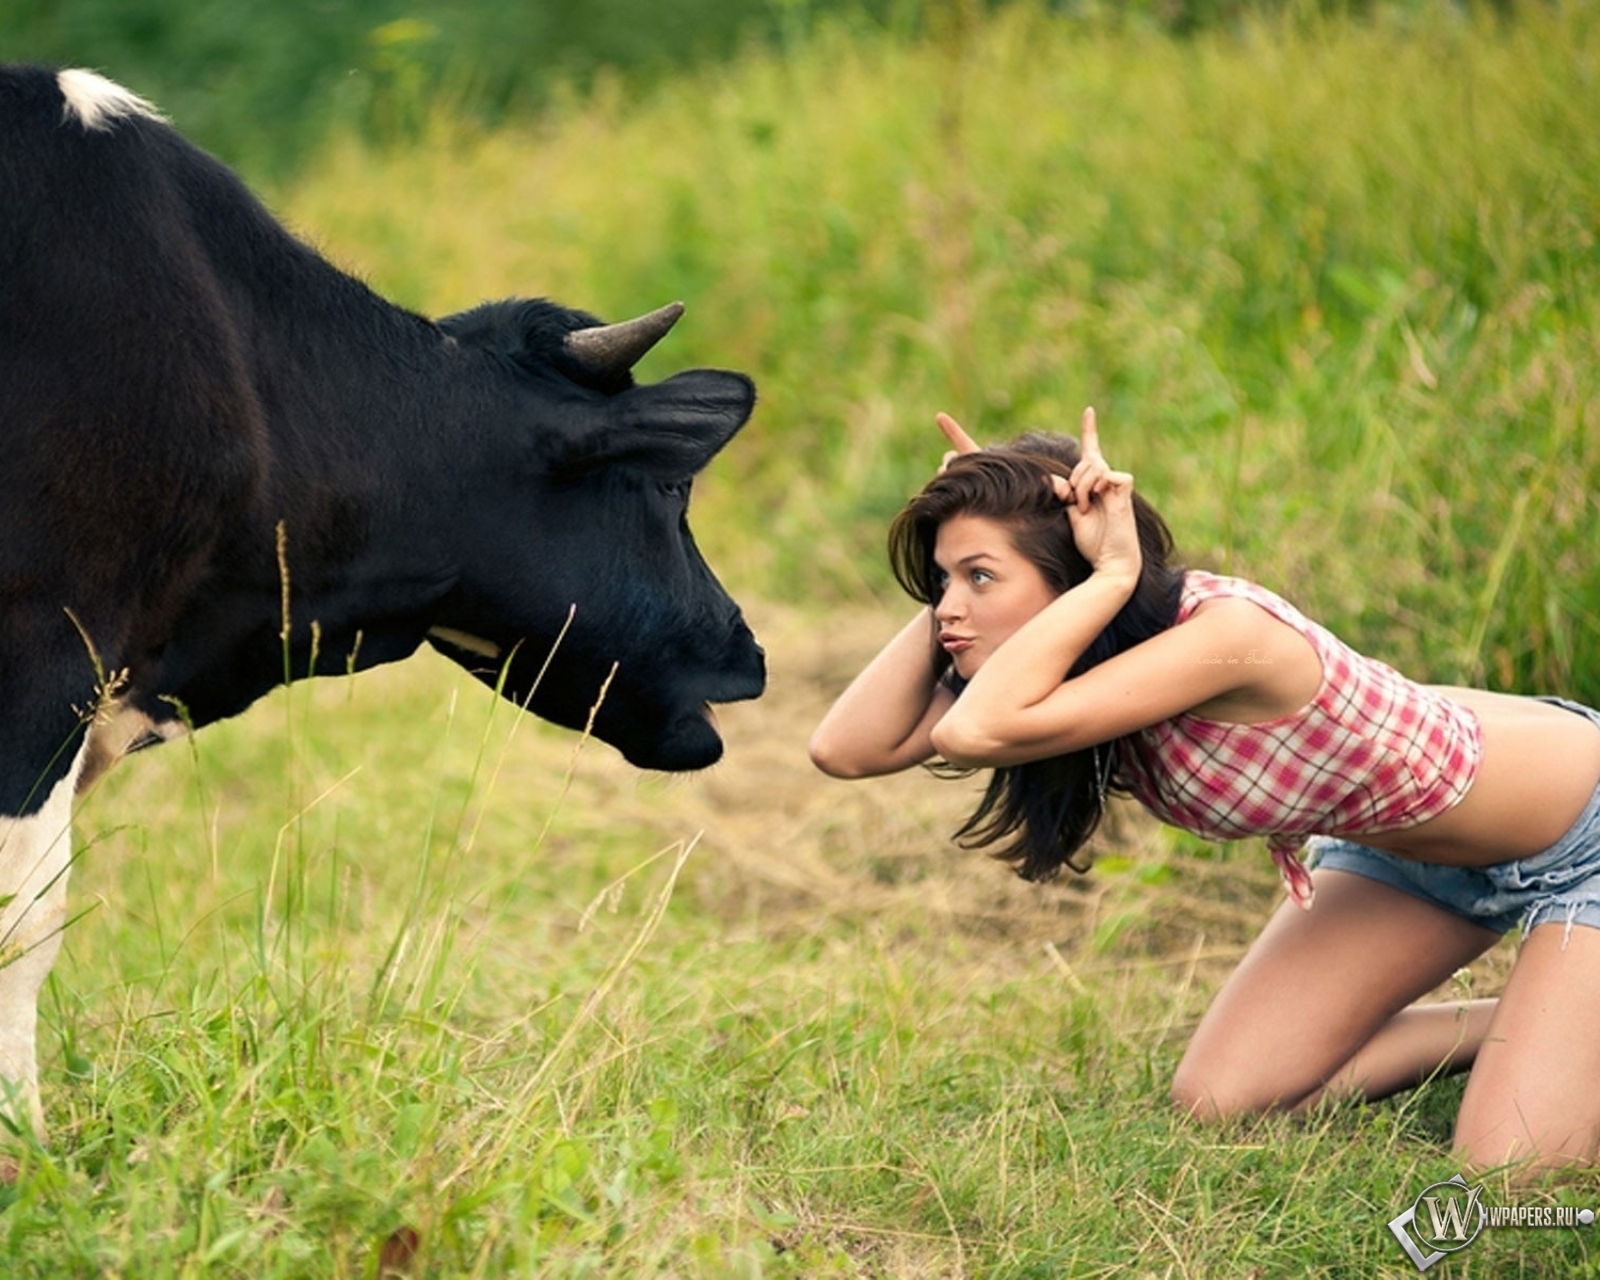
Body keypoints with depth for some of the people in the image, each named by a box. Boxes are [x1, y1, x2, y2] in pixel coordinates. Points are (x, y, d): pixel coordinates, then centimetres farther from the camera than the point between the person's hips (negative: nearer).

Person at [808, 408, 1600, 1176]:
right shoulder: (1087, 656, -13)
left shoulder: (1224, 633, -36)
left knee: (1508, 1169, -21)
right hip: (1411, 846, 7)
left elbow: (975, 730, -47)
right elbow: (845, 748, -20)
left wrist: (1113, 573, -39)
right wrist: (961, 566, -21)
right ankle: (1527, 1019, 17)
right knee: (1217, 1105, -3)